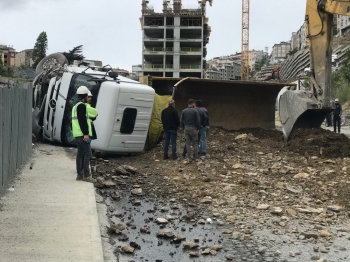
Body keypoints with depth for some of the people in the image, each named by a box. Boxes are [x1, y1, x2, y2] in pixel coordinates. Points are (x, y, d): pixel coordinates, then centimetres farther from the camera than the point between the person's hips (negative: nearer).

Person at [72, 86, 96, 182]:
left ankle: (79, 174, 13)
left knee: (80, 153, 12)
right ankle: (86, 175, -10)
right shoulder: (82, 106, -13)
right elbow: (82, 121, -21)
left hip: (77, 134, 10)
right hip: (82, 134, -10)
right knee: (87, 153, -8)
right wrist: (86, 134, -23)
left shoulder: (76, 106, 20)